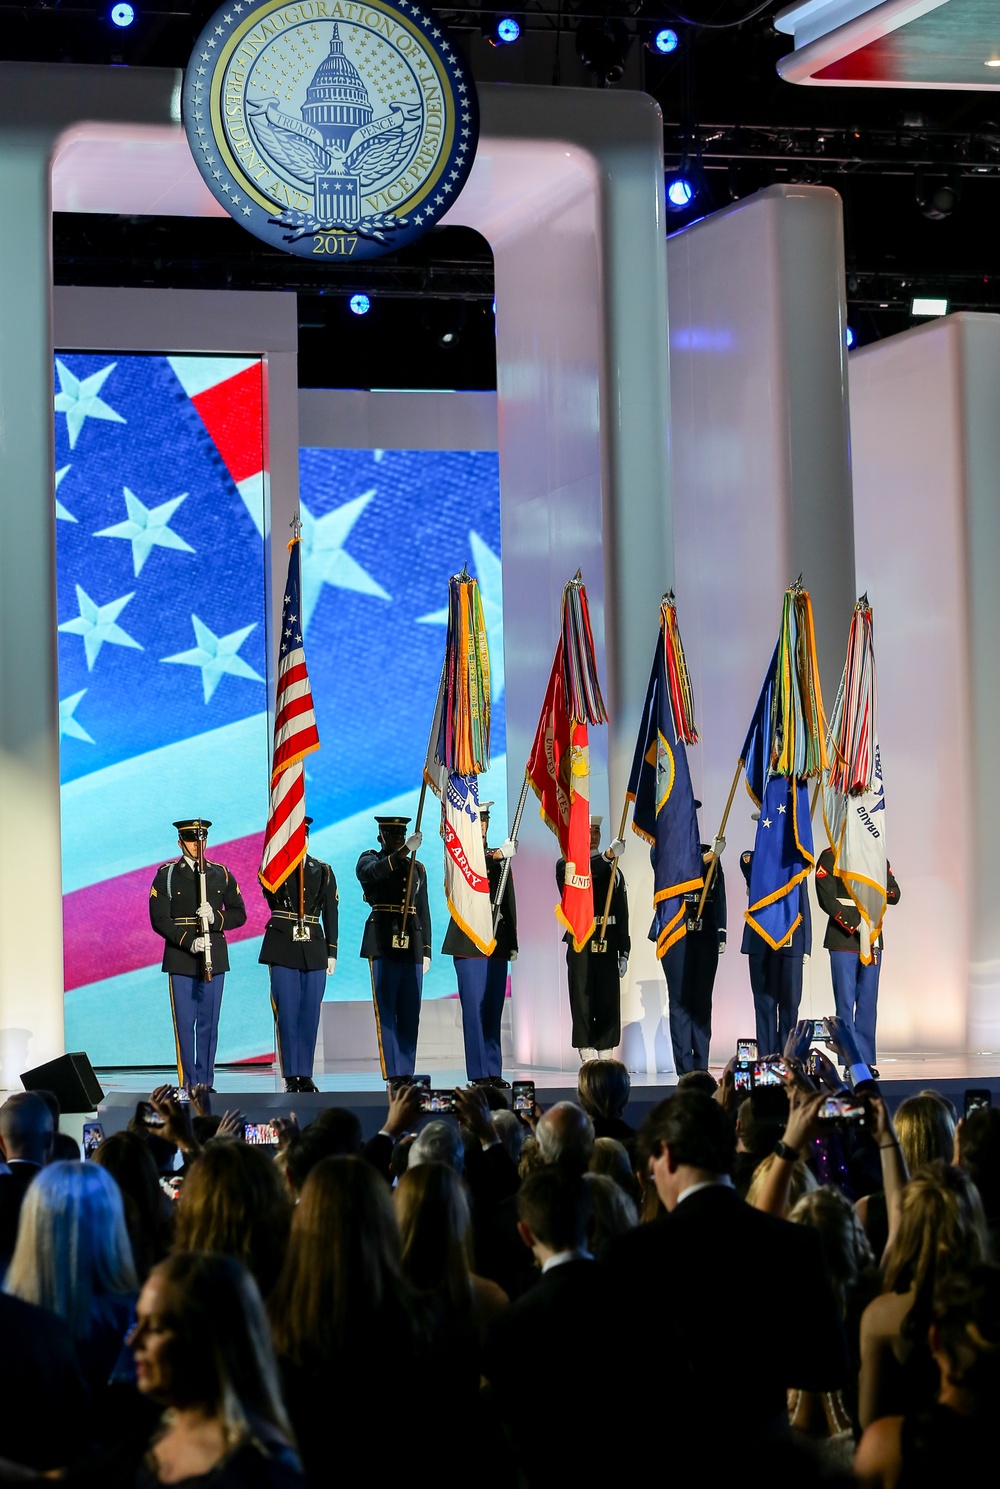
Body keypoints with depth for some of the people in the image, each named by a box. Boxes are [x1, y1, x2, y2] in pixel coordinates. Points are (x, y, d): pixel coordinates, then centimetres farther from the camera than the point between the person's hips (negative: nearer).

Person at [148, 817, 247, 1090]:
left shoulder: (221, 875, 10)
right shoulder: (166, 875, 2)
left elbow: (239, 914, 8)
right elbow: (159, 919, -5)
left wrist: (216, 918, -13)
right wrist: (188, 942, -17)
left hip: (214, 958, 2)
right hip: (180, 960, -2)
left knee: (209, 1023, 4)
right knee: (184, 1023, -2)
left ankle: (205, 1081, 9)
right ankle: (188, 1083, 2)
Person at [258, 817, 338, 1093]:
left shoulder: (323, 871, 10)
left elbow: (330, 913, 10)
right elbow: (269, 892, -17)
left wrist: (331, 952, 5)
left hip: (314, 949, 2)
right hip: (283, 948, -2)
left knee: (310, 1014, 3)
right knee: (287, 1013, -4)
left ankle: (306, 1075, 9)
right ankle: (291, 1076, 1)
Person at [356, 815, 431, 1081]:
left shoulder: (417, 868, 18)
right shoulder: (369, 860, 5)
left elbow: (424, 912, 17)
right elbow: (373, 872, -21)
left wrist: (426, 950, 11)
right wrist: (403, 852, -33)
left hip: (412, 947, 4)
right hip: (383, 944, -4)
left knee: (410, 1013, 3)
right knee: (386, 1011, -6)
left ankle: (406, 1073, 7)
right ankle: (392, 1075, -7)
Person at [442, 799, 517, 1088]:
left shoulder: (500, 857, 16)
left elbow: (509, 902, 17)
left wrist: (512, 943, 12)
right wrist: (497, 855, -31)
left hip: (497, 944, 5)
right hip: (469, 942, -5)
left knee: (493, 1010, 6)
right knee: (474, 1007, -7)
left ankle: (494, 1072, 9)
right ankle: (479, 1073, -6)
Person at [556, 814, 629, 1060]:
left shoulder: (614, 871, 15)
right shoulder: (565, 865, 6)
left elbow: (622, 915, 12)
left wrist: (624, 953, 6)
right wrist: (608, 856, -33)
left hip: (608, 948, 3)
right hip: (580, 946, -3)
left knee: (609, 1004, 2)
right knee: (583, 1003, -4)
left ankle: (606, 1059, 5)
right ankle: (588, 1059, -2)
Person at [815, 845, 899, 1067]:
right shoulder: (830, 857, -1)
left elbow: (895, 895, 9)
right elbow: (827, 900, -10)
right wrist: (857, 926, -17)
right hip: (843, 940, -4)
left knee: (868, 1002, 4)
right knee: (845, 1001, -4)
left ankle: (866, 1060, 9)